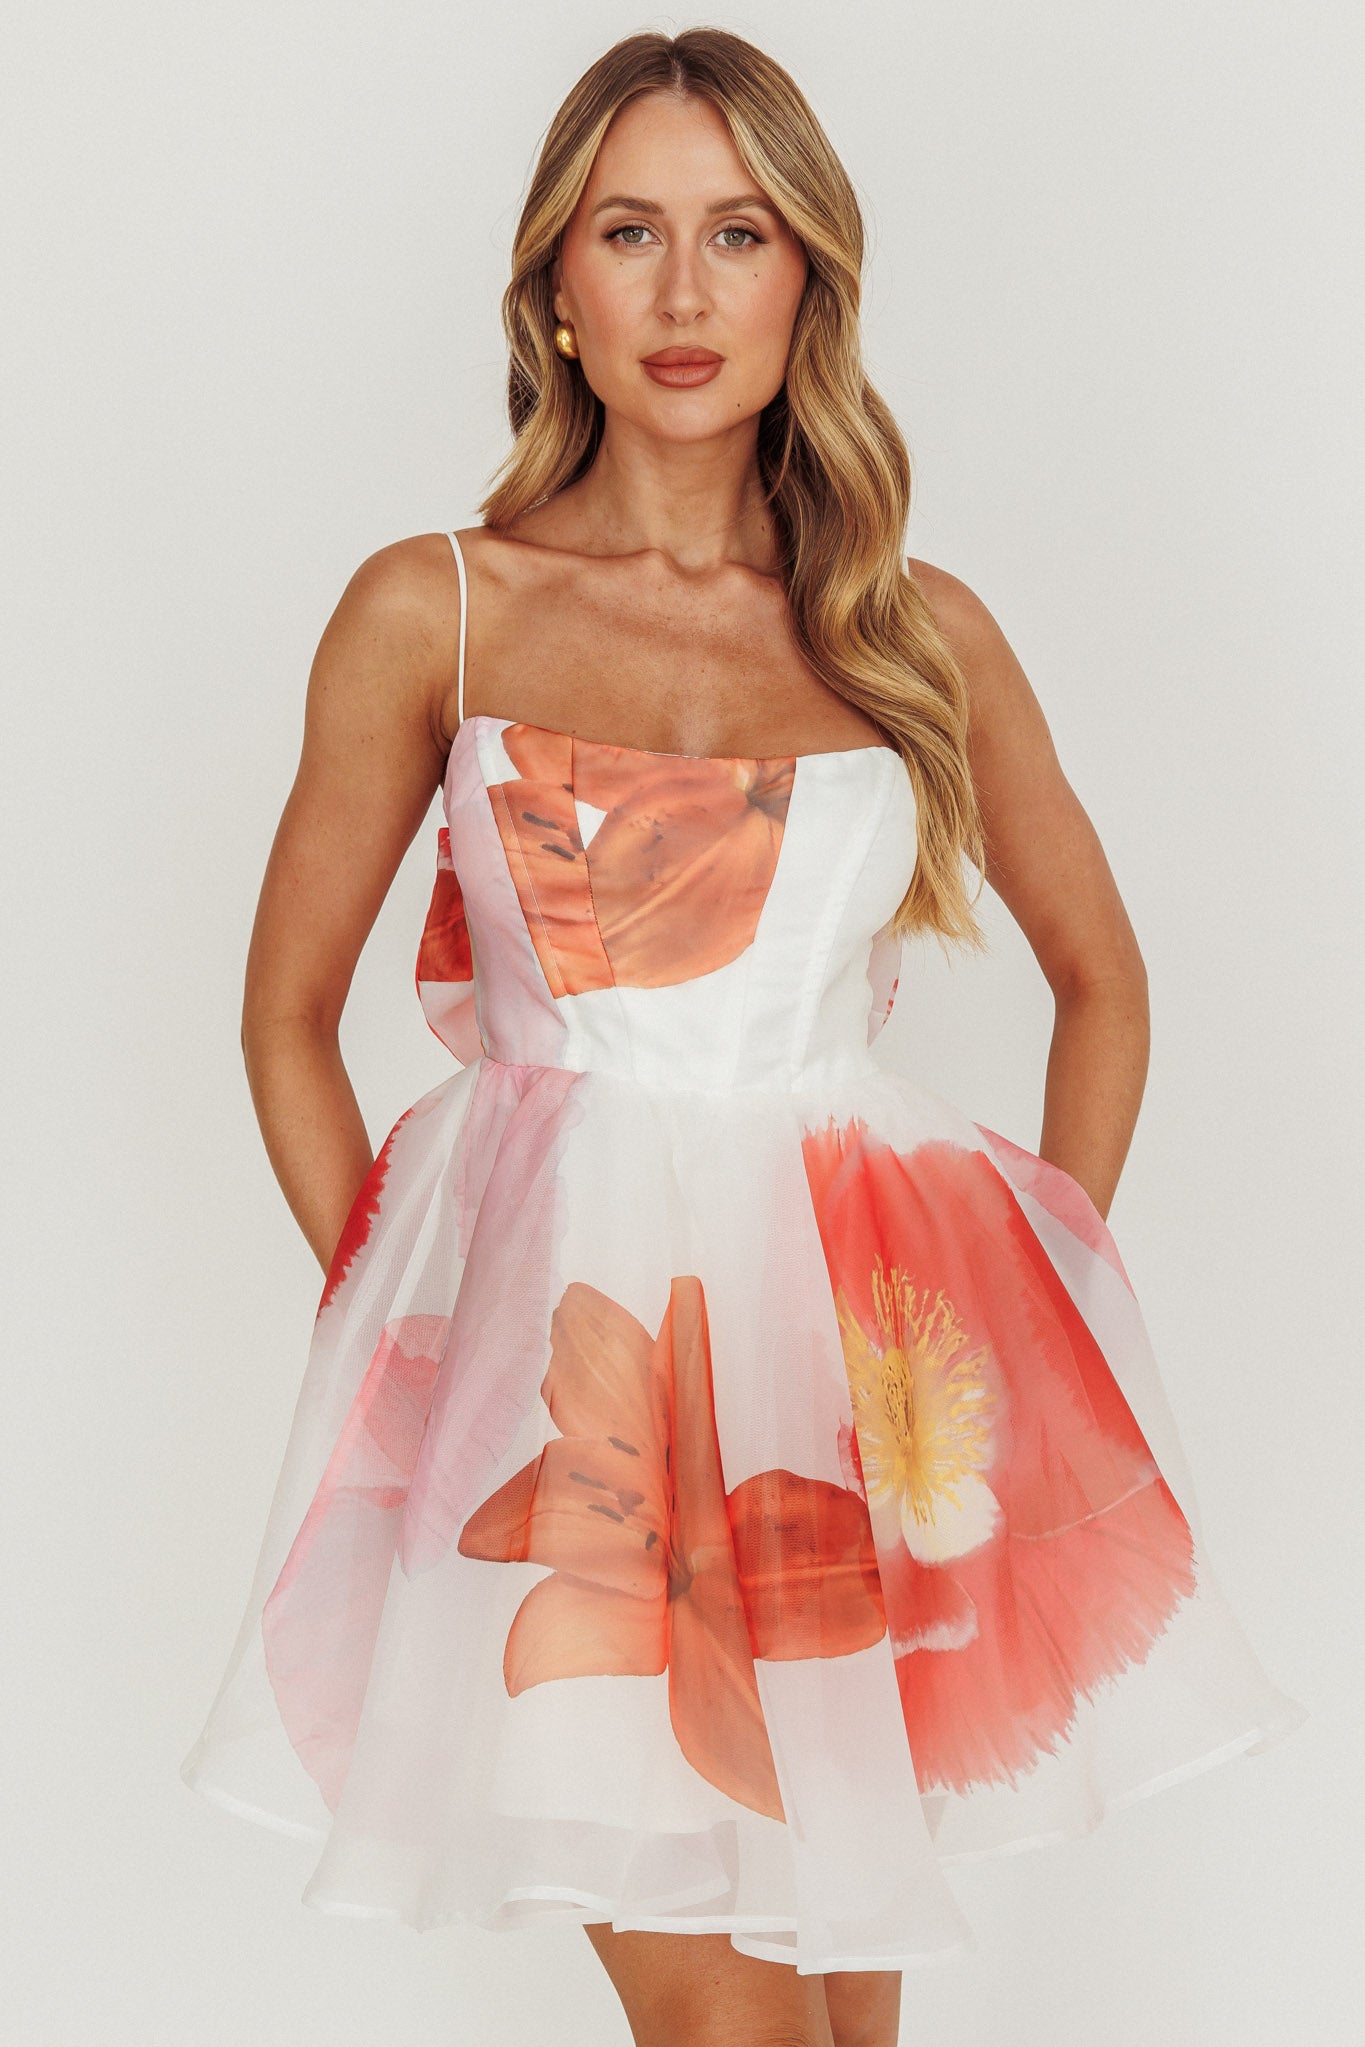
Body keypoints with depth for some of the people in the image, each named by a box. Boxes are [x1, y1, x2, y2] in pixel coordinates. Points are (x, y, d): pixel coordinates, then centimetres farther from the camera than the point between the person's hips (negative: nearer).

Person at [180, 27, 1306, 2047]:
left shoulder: (920, 632, 7)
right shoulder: (430, 614, 2)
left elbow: (1100, 974, 18)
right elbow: (289, 1011, 8)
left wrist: (1043, 1288, 9)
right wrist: (398, 1321, 1)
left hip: (871, 1343, 2)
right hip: (558, 1334, -2)